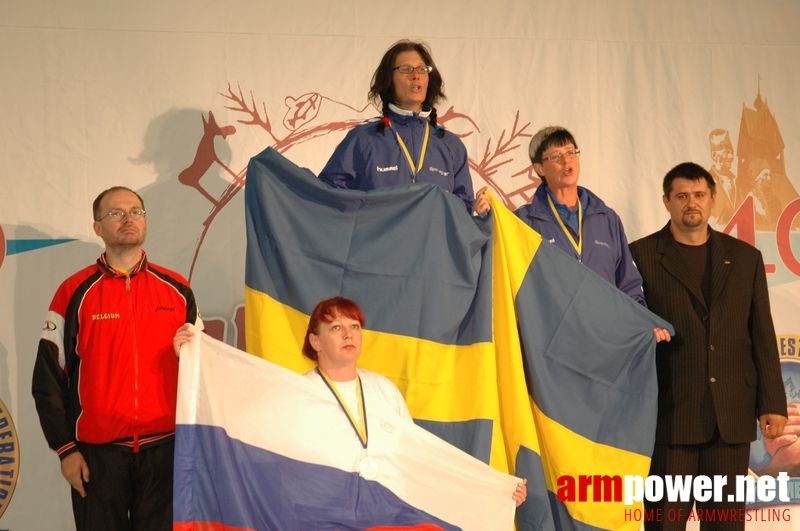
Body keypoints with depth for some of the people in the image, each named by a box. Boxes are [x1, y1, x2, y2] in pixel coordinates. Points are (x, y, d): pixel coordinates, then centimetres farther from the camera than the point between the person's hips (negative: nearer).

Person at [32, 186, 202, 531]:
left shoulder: (177, 289, 5)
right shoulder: (75, 293, -1)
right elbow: (48, 377, 0)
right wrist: (66, 449, -4)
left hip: (165, 448, 2)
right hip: (97, 452, -2)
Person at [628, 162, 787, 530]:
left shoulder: (745, 257, 11)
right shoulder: (641, 256, 1)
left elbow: (762, 336, 10)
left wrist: (772, 403, 5)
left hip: (731, 414, 3)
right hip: (669, 414, -3)